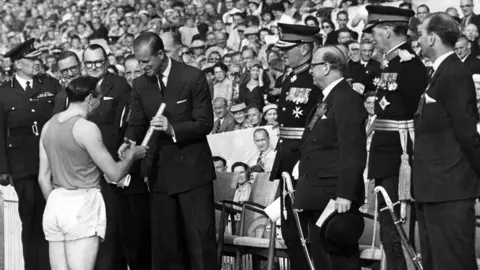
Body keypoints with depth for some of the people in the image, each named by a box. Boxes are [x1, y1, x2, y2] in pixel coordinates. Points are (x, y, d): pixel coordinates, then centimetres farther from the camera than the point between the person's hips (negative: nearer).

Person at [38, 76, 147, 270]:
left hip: (55, 202, 7)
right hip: (81, 205, -7)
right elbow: (115, 173, -9)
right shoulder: (86, 128, -12)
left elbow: (43, 178, 14)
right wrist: (132, 155, 9)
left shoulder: (49, 126, 10)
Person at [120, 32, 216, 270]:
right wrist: (129, 142, -13)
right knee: (164, 241, 7)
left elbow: (205, 123, -10)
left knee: (200, 237, -3)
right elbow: (136, 124, 8)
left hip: (192, 169, -5)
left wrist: (172, 128, -24)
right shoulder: (140, 85, 5)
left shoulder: (193, 78, -9)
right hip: (160, 172, 5)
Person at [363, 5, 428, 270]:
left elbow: (417, 115, -19)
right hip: (385, 158, 10)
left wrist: (408, 160, -22)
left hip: (399, 157, -10)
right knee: (389, 232, 14)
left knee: (397, 233, -8)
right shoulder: (388, 63, 14)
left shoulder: (410, 65, -15)